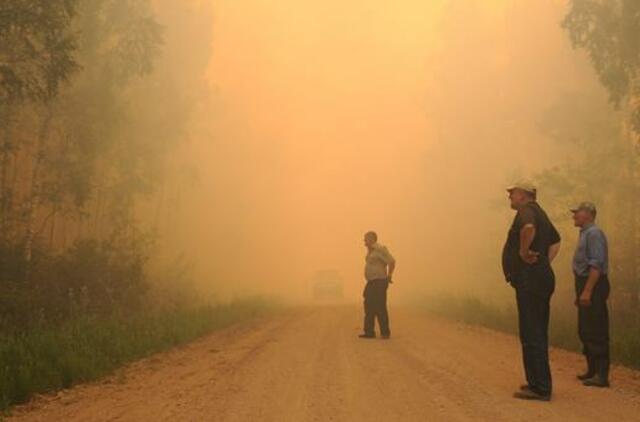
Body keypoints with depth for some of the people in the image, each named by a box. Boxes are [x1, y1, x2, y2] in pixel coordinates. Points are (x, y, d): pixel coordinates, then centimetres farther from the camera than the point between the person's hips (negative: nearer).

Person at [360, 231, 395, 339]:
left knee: (380, 308, -6)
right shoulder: (370, 250, 15)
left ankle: (385, 332, 3)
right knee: (369, 307, 8)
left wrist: (389, 276, -13)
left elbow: (392, 262, -23)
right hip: (371, 283, 10)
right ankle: (369, 332, 12)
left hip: (379, 283, -10)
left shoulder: (380, 249, -15)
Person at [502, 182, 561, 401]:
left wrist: (524, 251, -22)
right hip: (541, 278, 11)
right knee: (537, 333, 15)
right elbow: (556, 241, 34)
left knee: (531, 334, -9)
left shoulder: (527, 211, -10)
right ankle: (538, 383, 23)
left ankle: (540, 387, -7)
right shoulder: (539, 213, 21)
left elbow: (529, 227, -36)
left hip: (530, 280, -11)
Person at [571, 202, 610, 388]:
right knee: (585, 331, 14)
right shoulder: (585, 233, 17)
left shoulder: (594, 234, -14)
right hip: (585, 285, 10)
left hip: (593, 286, -10)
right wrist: (580, 292, 21)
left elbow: (596, 265, -21)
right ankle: (593, 371, 23)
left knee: (596, 333, -7)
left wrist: (587, 291, -24)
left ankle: (601, 375, -4)